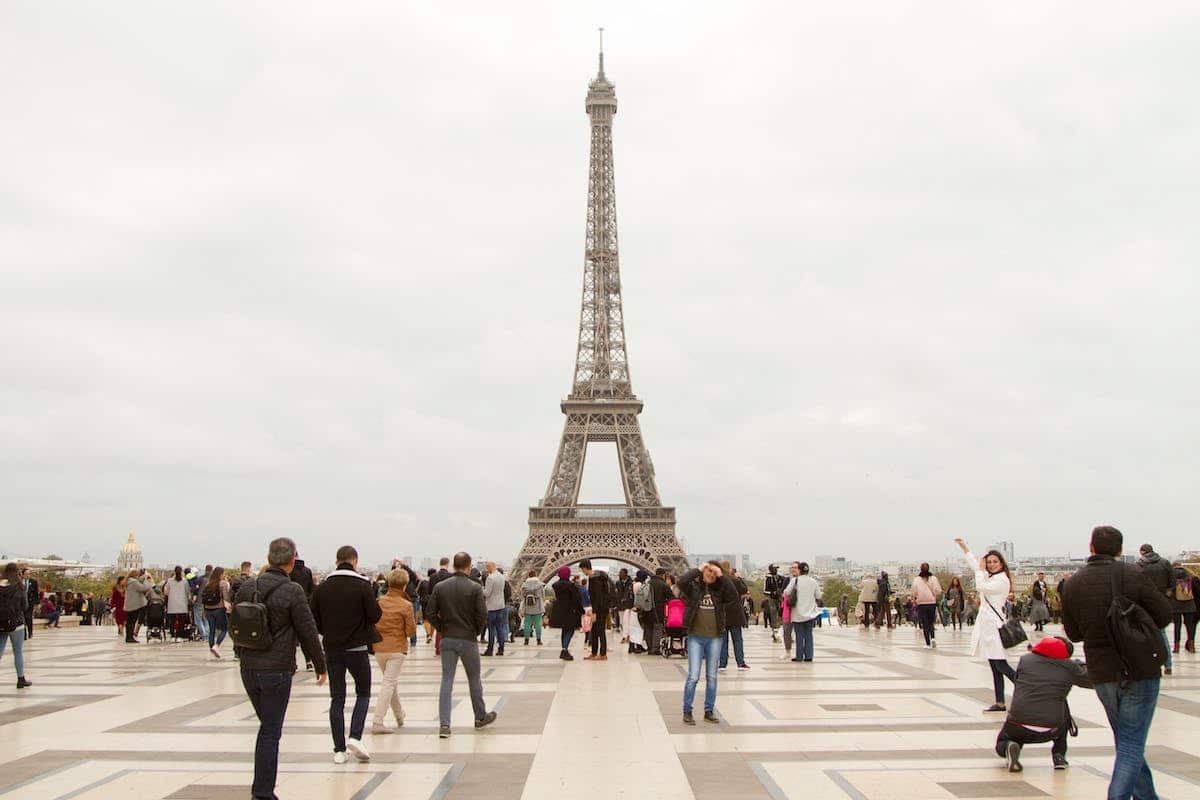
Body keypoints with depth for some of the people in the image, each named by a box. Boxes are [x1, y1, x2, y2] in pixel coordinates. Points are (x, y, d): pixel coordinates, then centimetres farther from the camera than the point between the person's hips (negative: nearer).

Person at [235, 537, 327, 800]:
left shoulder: (246, 587, 3)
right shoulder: (292, 591, -14)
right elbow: (308, 632, -10)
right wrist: (320, 665, 2)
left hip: (248, 668, 6)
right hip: (277, 670, -6)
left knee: (267, 726, 21)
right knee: (271, 733, 2)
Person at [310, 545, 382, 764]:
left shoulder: (322, 587, 1)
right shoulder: (363, 586, -10)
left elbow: (312, 618, 1)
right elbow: (375, 615, -11)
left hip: (332, 649, 3)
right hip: (357, 648, -3)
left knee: (337, 698, 9)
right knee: (363, 694, 12)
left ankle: (339, 749, 7)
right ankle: (355, 737, -6)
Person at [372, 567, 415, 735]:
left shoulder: (378, 602, -1)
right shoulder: (406, 605, -12)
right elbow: (411, 630, -10)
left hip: (378, 647, 5)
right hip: (397, 648, -5)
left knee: (392, 681, 21)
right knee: (389, 683, -1)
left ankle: (399, 716, 33)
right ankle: (377, 722, -8)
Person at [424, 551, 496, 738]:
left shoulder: (440, 587, -1)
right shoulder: (475, 588, -9)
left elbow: (431, 613, -3)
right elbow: (482, 615, -12)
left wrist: (443, 629, 10)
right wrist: (477, 631, 6)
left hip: (447, 639, 2)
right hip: (467, 639, -2)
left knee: (446, 681, 5)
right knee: (474, 680, 14)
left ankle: (444, 724, -2)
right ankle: (480, 717, 29)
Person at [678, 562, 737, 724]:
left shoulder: (719, 590, 4)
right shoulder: (693, 587, -1)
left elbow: (733, 596, -13)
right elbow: (682, 581, -21)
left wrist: (721, 576, -12)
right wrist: (698, 570, -13)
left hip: (715, 638, 3)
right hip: (695, 637, -3)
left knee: (712, 677, 10)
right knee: (693, 676, -5)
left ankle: (709, 711, 21)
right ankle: (687, 712, 6)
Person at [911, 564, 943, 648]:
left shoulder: (916, 579, -3)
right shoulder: (933, 578, -2)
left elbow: (914, 592, -4)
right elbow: (938, 590, -6)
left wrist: (914, 600, 13)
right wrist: (936, 596, 14)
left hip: (921, 603, -1)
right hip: (932, 603, 1)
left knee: (925, 624, 4)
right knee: (930, 622, 17)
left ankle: (928, 643, 0)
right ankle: (933, 637, -5)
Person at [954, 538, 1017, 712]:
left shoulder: (1002, 579, -9)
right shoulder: (990, 576, 17)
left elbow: (981, 587, -18)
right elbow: (974, 563, 30)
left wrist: (980, 570, -6)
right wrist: (964, 546, 32)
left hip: (994, 625, -9)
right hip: (986, 624, 9)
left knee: (1001, 665, -12)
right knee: (995, 667, 7)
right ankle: (1000, 702, 8)